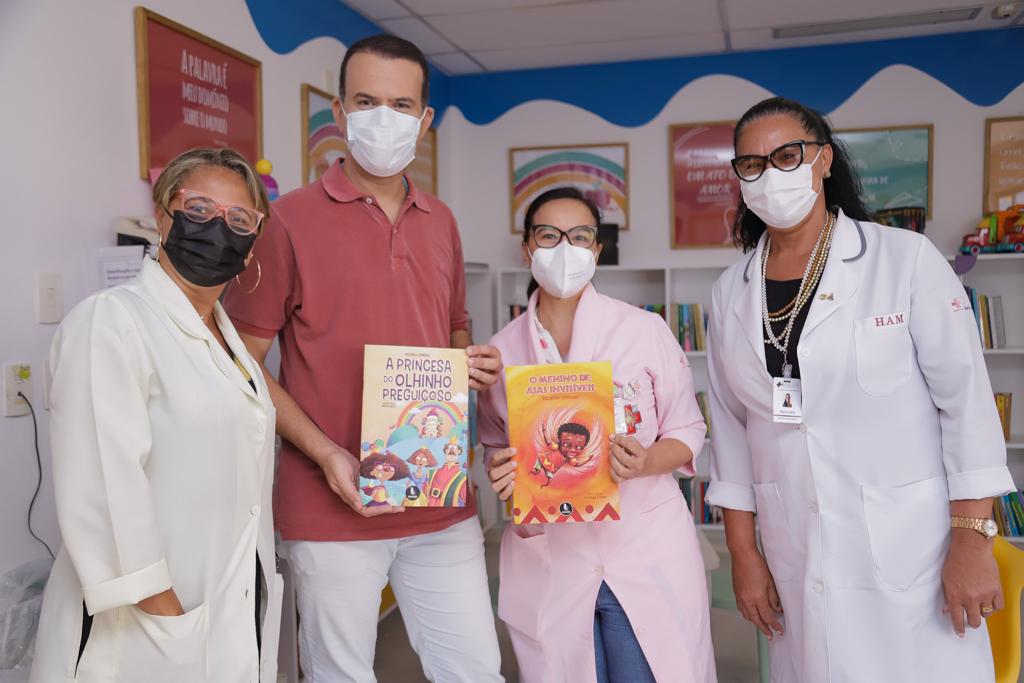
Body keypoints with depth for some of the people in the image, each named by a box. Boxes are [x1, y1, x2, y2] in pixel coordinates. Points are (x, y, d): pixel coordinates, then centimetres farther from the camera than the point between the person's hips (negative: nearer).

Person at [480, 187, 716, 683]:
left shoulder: (644, 330, -4)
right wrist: (501, 473, -8)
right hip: (545, 556, 2)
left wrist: (644, 464, -17)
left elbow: (687, 432, 3)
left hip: (647, 548, -1)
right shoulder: (501, 351, 2)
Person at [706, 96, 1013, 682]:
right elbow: (731, 428, 6)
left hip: (911, 552, -3)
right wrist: (743, 553, 5)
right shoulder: (731, 293, 3)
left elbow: (966, 399, -7)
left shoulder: (907, 259, -7)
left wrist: (973, 540, -11)